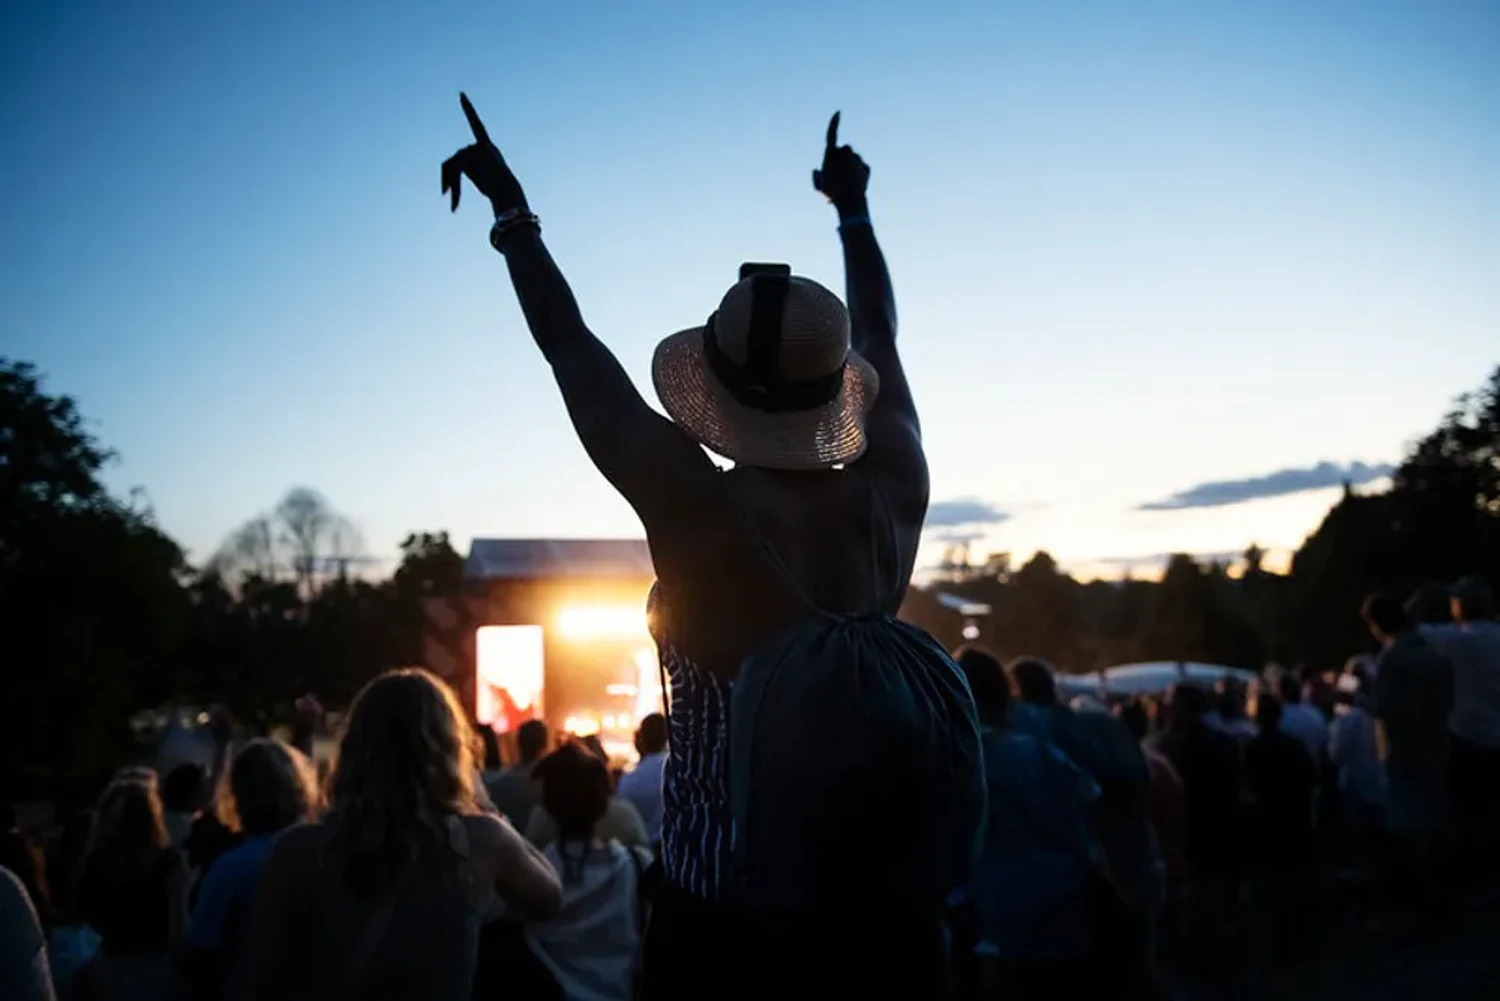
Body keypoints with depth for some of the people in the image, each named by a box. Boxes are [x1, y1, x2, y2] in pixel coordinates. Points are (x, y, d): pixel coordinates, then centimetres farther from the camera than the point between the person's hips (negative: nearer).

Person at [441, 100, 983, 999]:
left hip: (726, 924, -3)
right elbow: (880, 340, 11)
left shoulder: (695, 509, -17)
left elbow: (571, 347, -5)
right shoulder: (894, 494, -7)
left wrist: (513, 209, 9)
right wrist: (854, 210, 27)